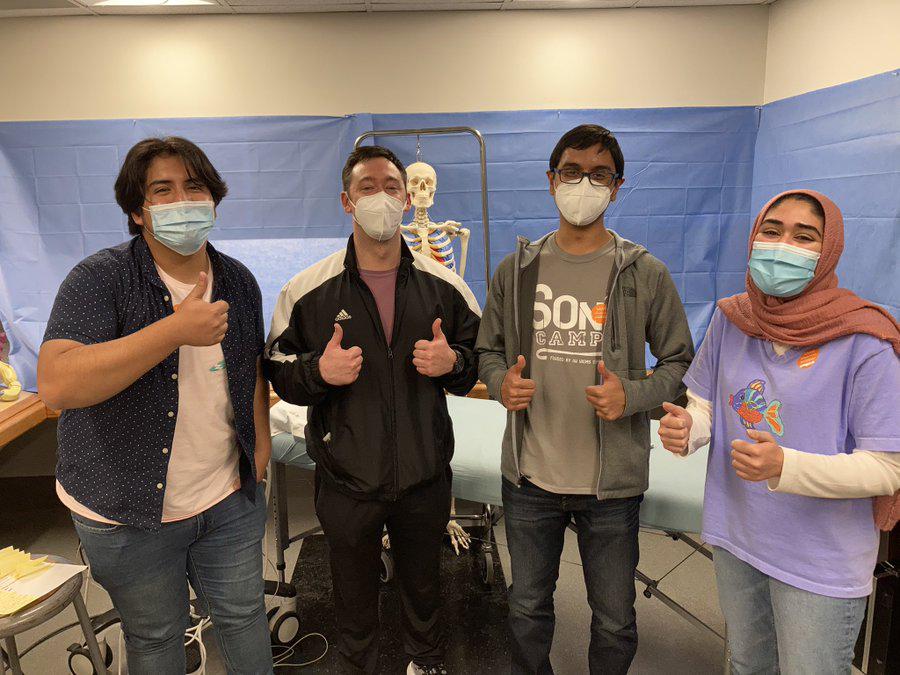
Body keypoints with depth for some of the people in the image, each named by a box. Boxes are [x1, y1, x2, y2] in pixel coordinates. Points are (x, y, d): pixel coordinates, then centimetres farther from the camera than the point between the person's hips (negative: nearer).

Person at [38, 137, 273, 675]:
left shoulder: (239, 281, 0)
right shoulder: (101, 278, -16)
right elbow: (56, 384, -30)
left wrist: (261, 443, 6)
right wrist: (177, 330, -35)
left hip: (230, 498, 4)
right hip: (128, 511, -3)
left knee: (244, 616, 19)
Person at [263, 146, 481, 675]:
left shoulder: (445, 286, -3)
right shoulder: (306, 291, -7)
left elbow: (478, 363, 4)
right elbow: (279, 373, -2)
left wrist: (452, 362, -18)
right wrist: (319, 371, -23)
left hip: (425, 475, 2)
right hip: (346, 478, -1)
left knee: (424, 583, 25)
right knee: (354, 592, 21)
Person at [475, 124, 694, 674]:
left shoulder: (646, 274, -5)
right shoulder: (517, 269, 1)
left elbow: (681, 363, 1)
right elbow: (489, 352, 9)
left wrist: (632, 396, -18)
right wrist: (501, 383, -14)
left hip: (612, 483, -1)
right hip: (529, 477, 2)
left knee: (615, 625, 17)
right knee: (527, 611, 21)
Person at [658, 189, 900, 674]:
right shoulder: (731, 319, -5)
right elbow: (705, 407, 3)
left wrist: (784, 467, -34)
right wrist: (685, 430, -21)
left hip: (821, 565, -4)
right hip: (735, 541, 5)